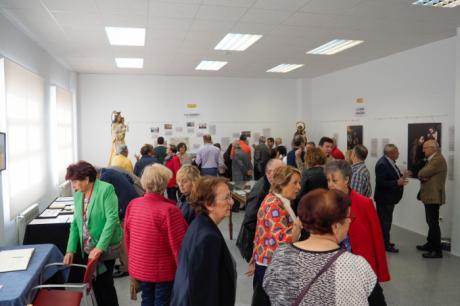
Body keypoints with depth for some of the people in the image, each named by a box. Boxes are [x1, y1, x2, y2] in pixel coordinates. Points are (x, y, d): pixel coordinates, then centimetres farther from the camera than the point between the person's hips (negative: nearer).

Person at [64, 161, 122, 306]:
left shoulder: (106, 189, -16)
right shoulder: (77, 195, 5)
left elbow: (112, 219, -21)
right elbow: (75, 223, 9)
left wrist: (100, 247, -24)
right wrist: (71, 250, 3)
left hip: (105, 248, -6)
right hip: (87, 249, 6)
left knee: (105, 284, 4)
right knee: (95, 283, 15)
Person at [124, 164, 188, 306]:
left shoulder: (133, 205, -8)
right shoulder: (169, 210, -25)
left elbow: (127, 238, 3)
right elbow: (179, 244, -20)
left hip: (139, 268, 5)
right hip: (163, 270, -5)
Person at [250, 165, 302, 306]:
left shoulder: (273, 200, 9)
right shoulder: (275, 206, -22)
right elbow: (284, 240, -30)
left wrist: (255, 260, 20)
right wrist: (300, 222, -24)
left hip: (266, 263, 9)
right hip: (272, 266, -9)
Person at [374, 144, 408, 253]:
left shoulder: (390, 161, 5)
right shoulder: (382, 164, -23)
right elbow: (381, 183, -26)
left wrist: (401, 176, 2)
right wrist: (397, 183, -26)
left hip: (389, 197, 10)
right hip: (384, 198, -10)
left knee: (386, 221, 19)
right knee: (385, 221, 0)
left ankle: (385, 241, 31)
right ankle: (385, 244, 10)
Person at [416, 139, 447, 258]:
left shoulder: (438, 159, -16)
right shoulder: (431, 159, 17)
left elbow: (422, 173, -22)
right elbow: (421, 174, 12)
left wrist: (422, 175, 0)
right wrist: (423, 177, -8)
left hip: (434, 196, -10)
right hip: (430, 196, 10)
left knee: (433, 223, -7)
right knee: (431, 222, 18)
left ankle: (437, 250, -2)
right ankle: (430, 244, 29)